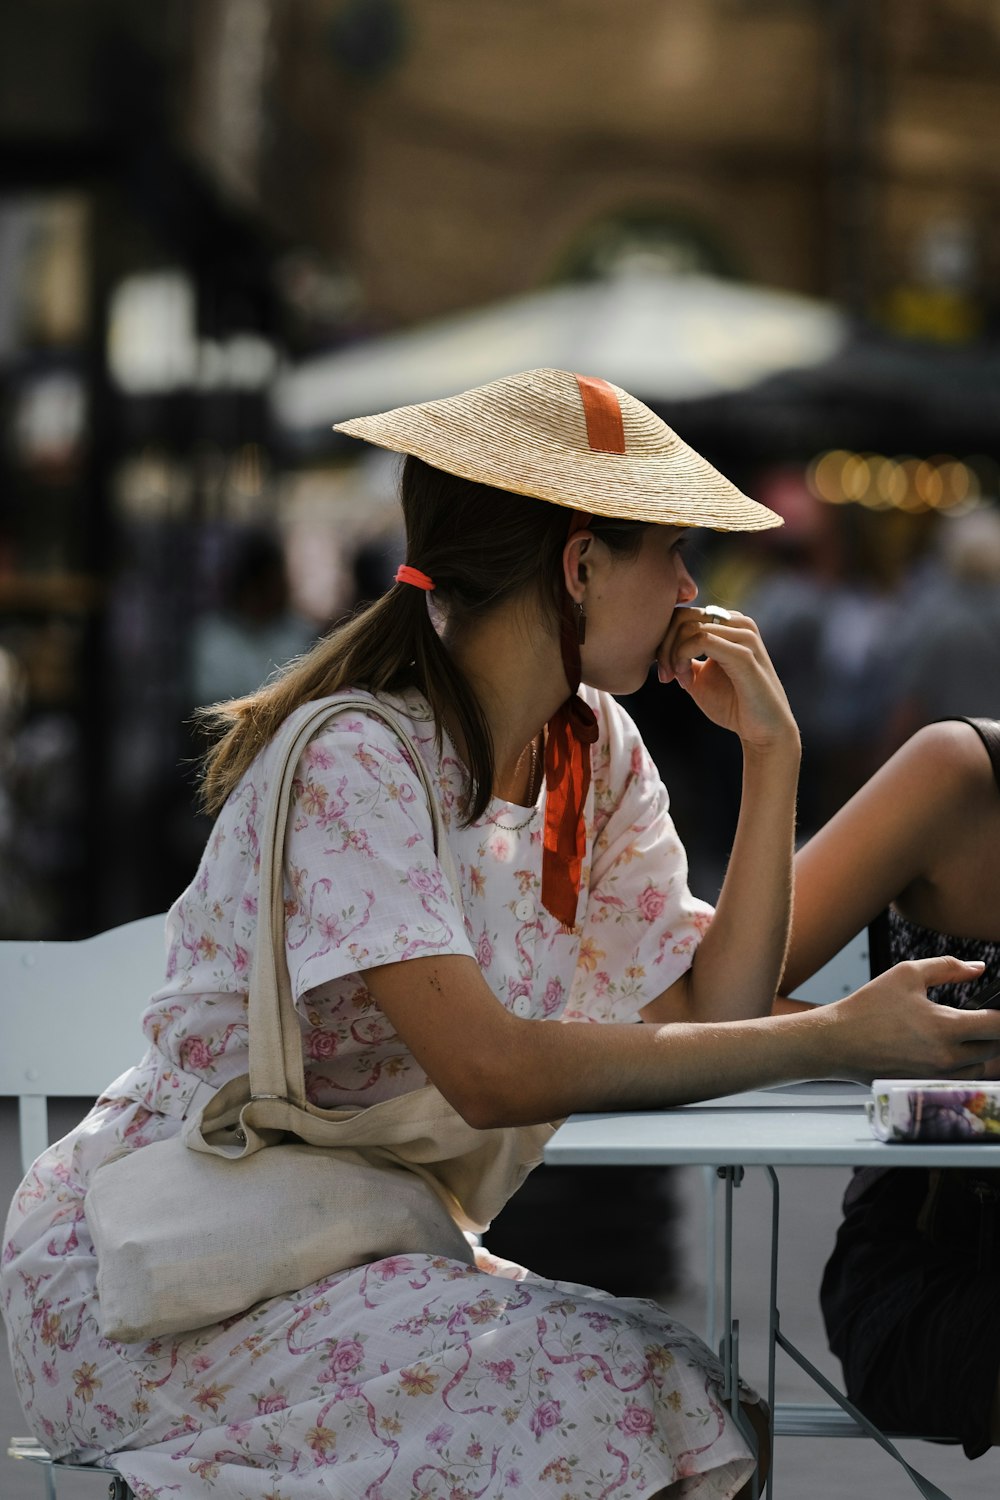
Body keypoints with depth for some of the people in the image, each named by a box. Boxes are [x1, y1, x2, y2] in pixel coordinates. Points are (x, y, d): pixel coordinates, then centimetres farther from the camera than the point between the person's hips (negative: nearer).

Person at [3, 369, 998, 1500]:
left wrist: (771, 757, -5)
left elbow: (704, 1023, -4)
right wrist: (832, 1039, -30)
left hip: (347, 1250, 7)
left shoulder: (596, 751, 5)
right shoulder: (353, 762, -20)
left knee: (700, 1393, -18)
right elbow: (494, 1072, -30)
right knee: (625, 1387, -25)